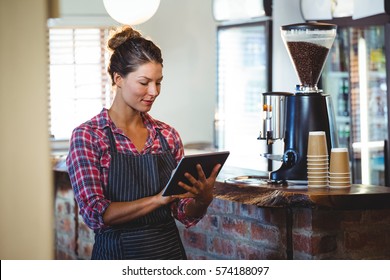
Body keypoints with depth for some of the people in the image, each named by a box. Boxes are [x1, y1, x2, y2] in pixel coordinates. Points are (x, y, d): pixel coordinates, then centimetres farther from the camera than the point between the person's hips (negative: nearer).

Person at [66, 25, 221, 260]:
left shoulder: (168, 135, 2)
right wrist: (159, 199, -28)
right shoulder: (87, 136, -10)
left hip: (170, 250, 4)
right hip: (119, 253, -4)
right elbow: (95, 213, -19)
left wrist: (203, 199, -17)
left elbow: (186, 214, 4)